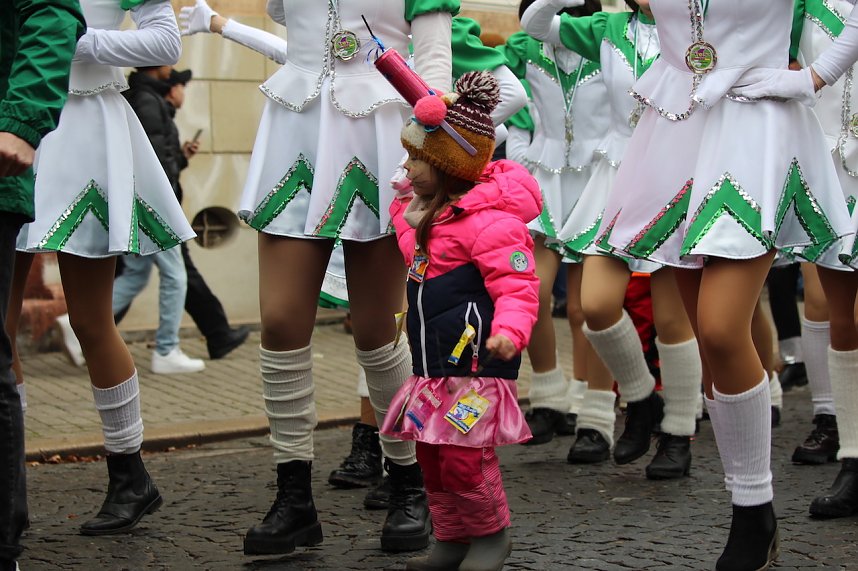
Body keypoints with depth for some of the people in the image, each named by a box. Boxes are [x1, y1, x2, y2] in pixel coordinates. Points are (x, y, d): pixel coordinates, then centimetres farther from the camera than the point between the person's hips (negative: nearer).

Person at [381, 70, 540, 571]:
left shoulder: (490, 220, -17)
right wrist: (404, 210, 32)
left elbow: (518, 286, -23)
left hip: (477, 361, -10)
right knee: (431, 456, 13)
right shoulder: (429, 210, 14)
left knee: (463, 456, -8)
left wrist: (509, 331, -37)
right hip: (434, 362, 10)